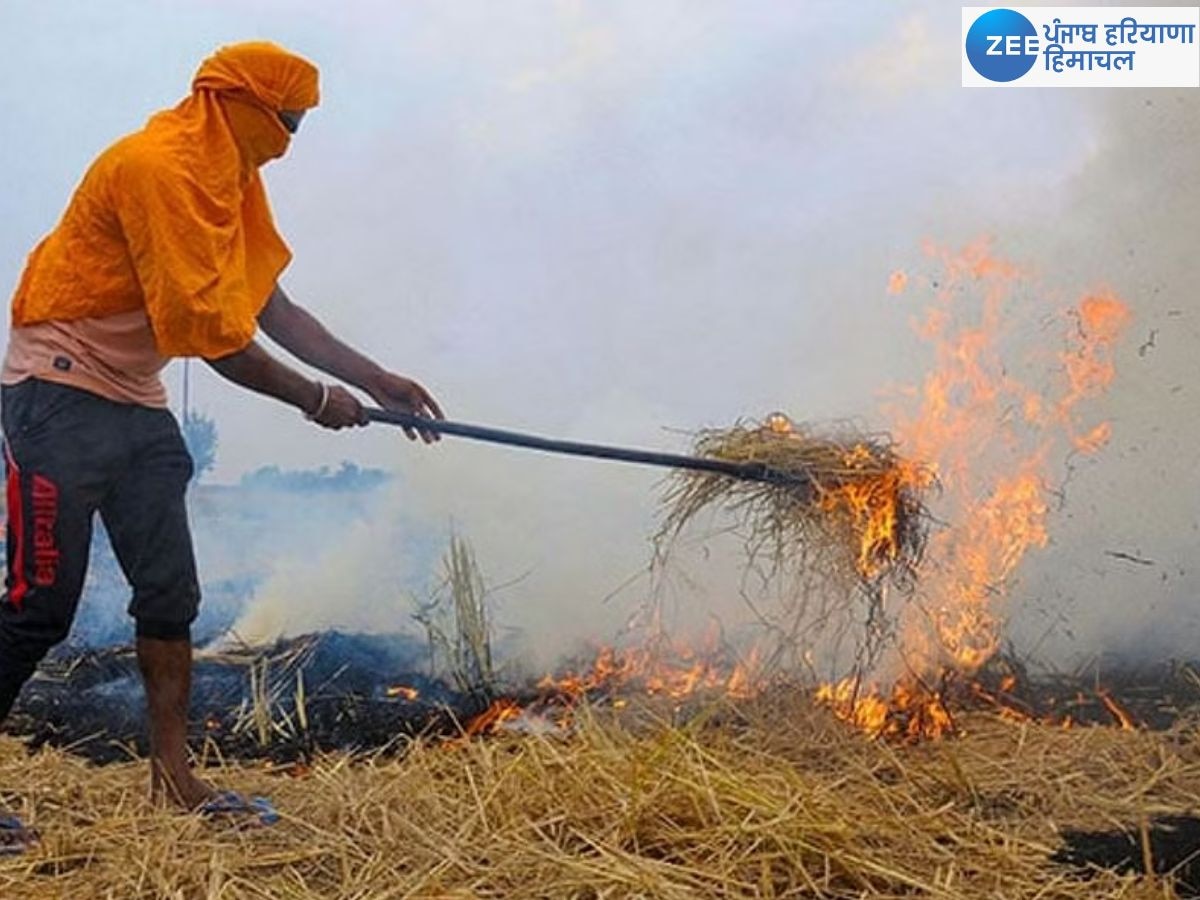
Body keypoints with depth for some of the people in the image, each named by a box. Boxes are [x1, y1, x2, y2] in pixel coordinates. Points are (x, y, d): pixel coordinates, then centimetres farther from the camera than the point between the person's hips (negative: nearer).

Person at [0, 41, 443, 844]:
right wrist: (313, 398, -11)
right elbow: (212, 331, -21)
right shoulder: (158, 166, -18)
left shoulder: (227, 179, 11)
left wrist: (377, 380, 7)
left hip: (136, 403, 9)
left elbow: (273, 309, 11)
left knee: (171, 595, 5)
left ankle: (175, 778, 11)